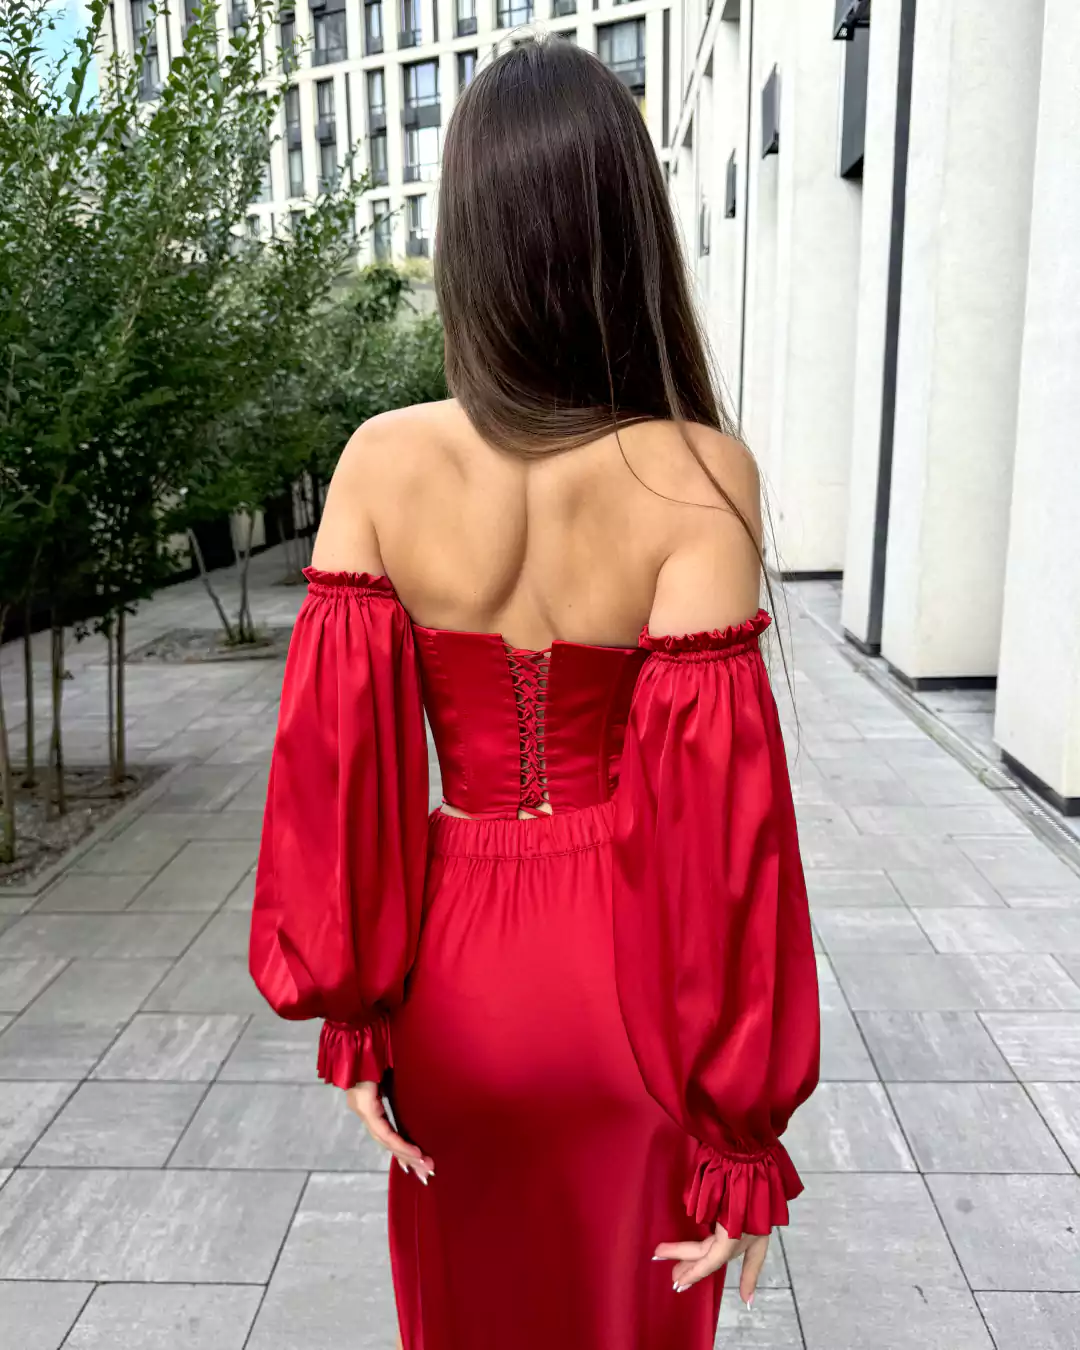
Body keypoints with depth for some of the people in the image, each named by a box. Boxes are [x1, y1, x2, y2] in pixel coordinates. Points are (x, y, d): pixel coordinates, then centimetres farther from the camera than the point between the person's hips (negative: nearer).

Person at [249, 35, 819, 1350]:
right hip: (629, 963, -1)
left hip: (460, 960, 2)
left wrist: (352, 1013, 0)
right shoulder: (698, 474, -18)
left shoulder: (379, 461, -11)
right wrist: (744, 1120, -10)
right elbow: (718, 805, -20)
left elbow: (337, 747, -11)